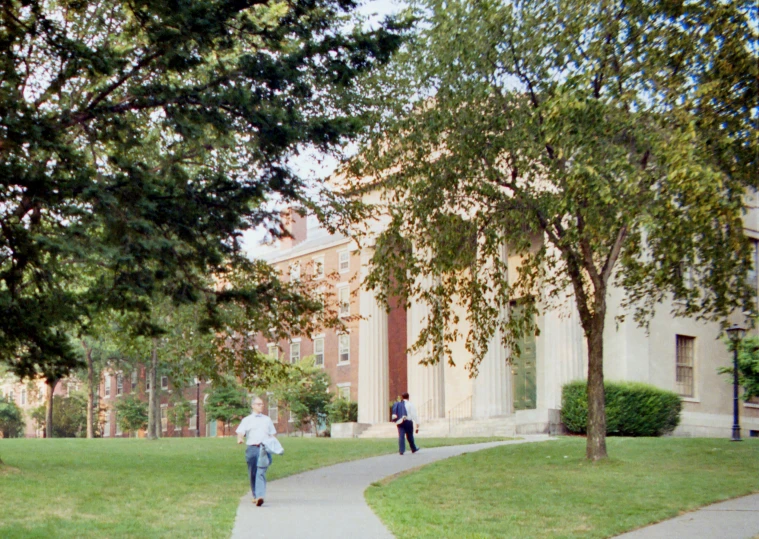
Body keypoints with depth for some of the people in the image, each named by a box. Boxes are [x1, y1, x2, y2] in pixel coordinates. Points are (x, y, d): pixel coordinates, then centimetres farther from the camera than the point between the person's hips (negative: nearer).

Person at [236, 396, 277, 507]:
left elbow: (272, 434, 22)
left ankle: (260, 496, -23)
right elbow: (240, 432, 2)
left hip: (264, 448, 0)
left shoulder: (267, 419, 21)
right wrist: (240, 438, -21)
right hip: (251, 448, 0)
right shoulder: (246, 420, 13)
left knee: (261, 472, -13)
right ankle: (255, 495, 19)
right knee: (252, 473, 4)